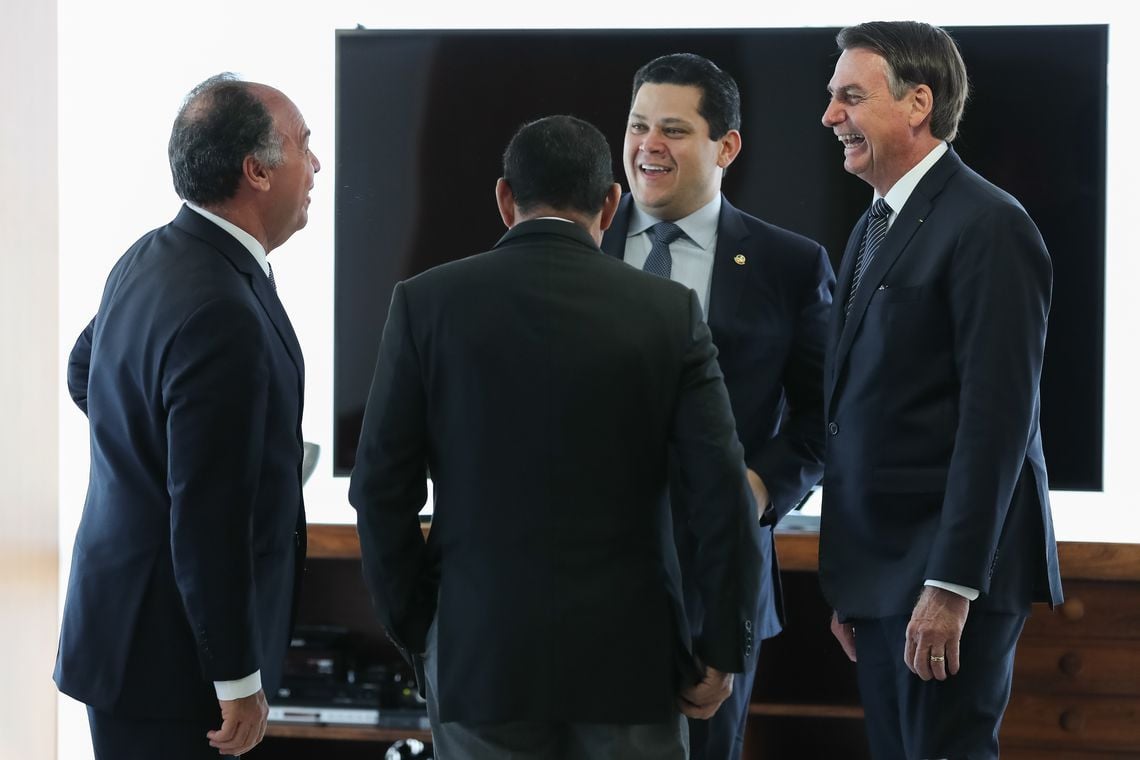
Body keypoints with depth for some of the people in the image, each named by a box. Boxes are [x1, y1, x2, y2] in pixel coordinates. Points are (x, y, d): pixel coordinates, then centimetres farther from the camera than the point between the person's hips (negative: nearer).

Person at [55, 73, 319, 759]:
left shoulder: (150, 259, 6)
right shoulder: (222, 316, -25)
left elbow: (85, 374, 26)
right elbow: (211, 519, -25)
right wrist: (240, 681, -18)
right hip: (171, 654, -10)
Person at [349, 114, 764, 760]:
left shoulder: (427, 302, -2)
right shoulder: (669, 311, -2)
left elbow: (382, 488, -1)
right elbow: (724, 491, -6)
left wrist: (415, 632, 10)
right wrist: (724, 650, 2)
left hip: (480, 651, 0)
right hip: (629, 651, 0)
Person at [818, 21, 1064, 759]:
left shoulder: (987, 227, -12)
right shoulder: (876, 228, 16)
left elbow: (998, 419, -18)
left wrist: (950, 586, -21)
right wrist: (849, 581, 15)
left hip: (953, 572, -9)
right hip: (881, 574, 9)